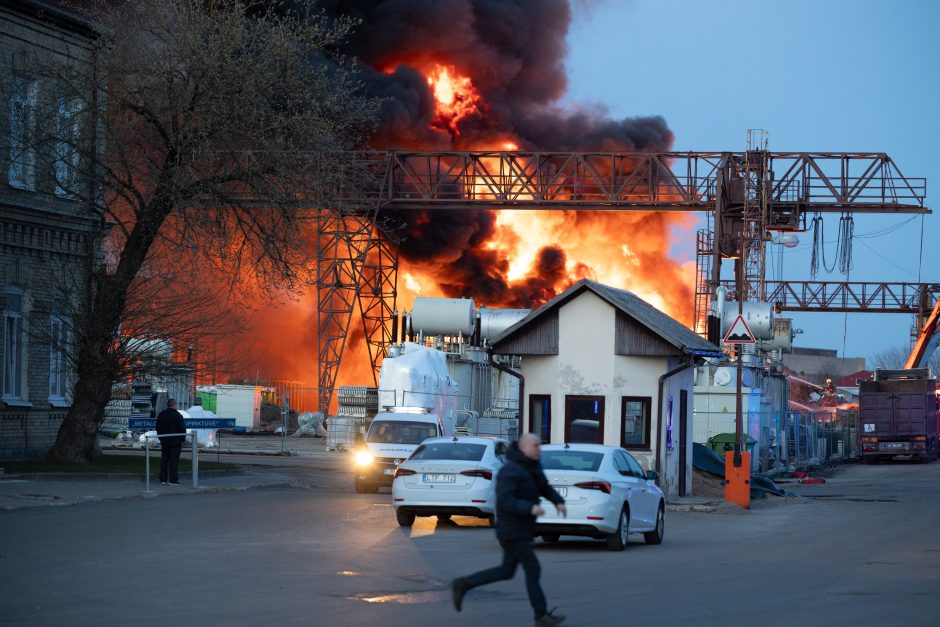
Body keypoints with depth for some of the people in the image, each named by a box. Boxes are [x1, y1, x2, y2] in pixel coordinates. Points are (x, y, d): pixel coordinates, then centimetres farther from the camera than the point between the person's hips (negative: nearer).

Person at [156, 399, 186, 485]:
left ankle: (163, 479, 14)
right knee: (174, 461, -4)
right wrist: (182, 439, -2)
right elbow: (182, 429, -12)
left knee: (164, 460, 11)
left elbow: (158, 428, 15)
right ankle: (173, 480, -6)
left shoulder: (161, 415, 8)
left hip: (164, 442, 6)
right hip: (175, 442, -6)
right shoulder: (177, 415, -12)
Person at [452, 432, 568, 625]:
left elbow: (544, 487, 21)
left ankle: (463, 584, 19)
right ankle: (541, 615, 5)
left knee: (506, 571, 15)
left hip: (523, 528, 10)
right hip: (512, 531, -10)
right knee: (533, 570, -3)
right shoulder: (511, 471, -20)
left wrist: (558, 501, 3)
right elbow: (504, 501, -26)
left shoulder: (532, 466, 8)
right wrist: (530, 508, -32)